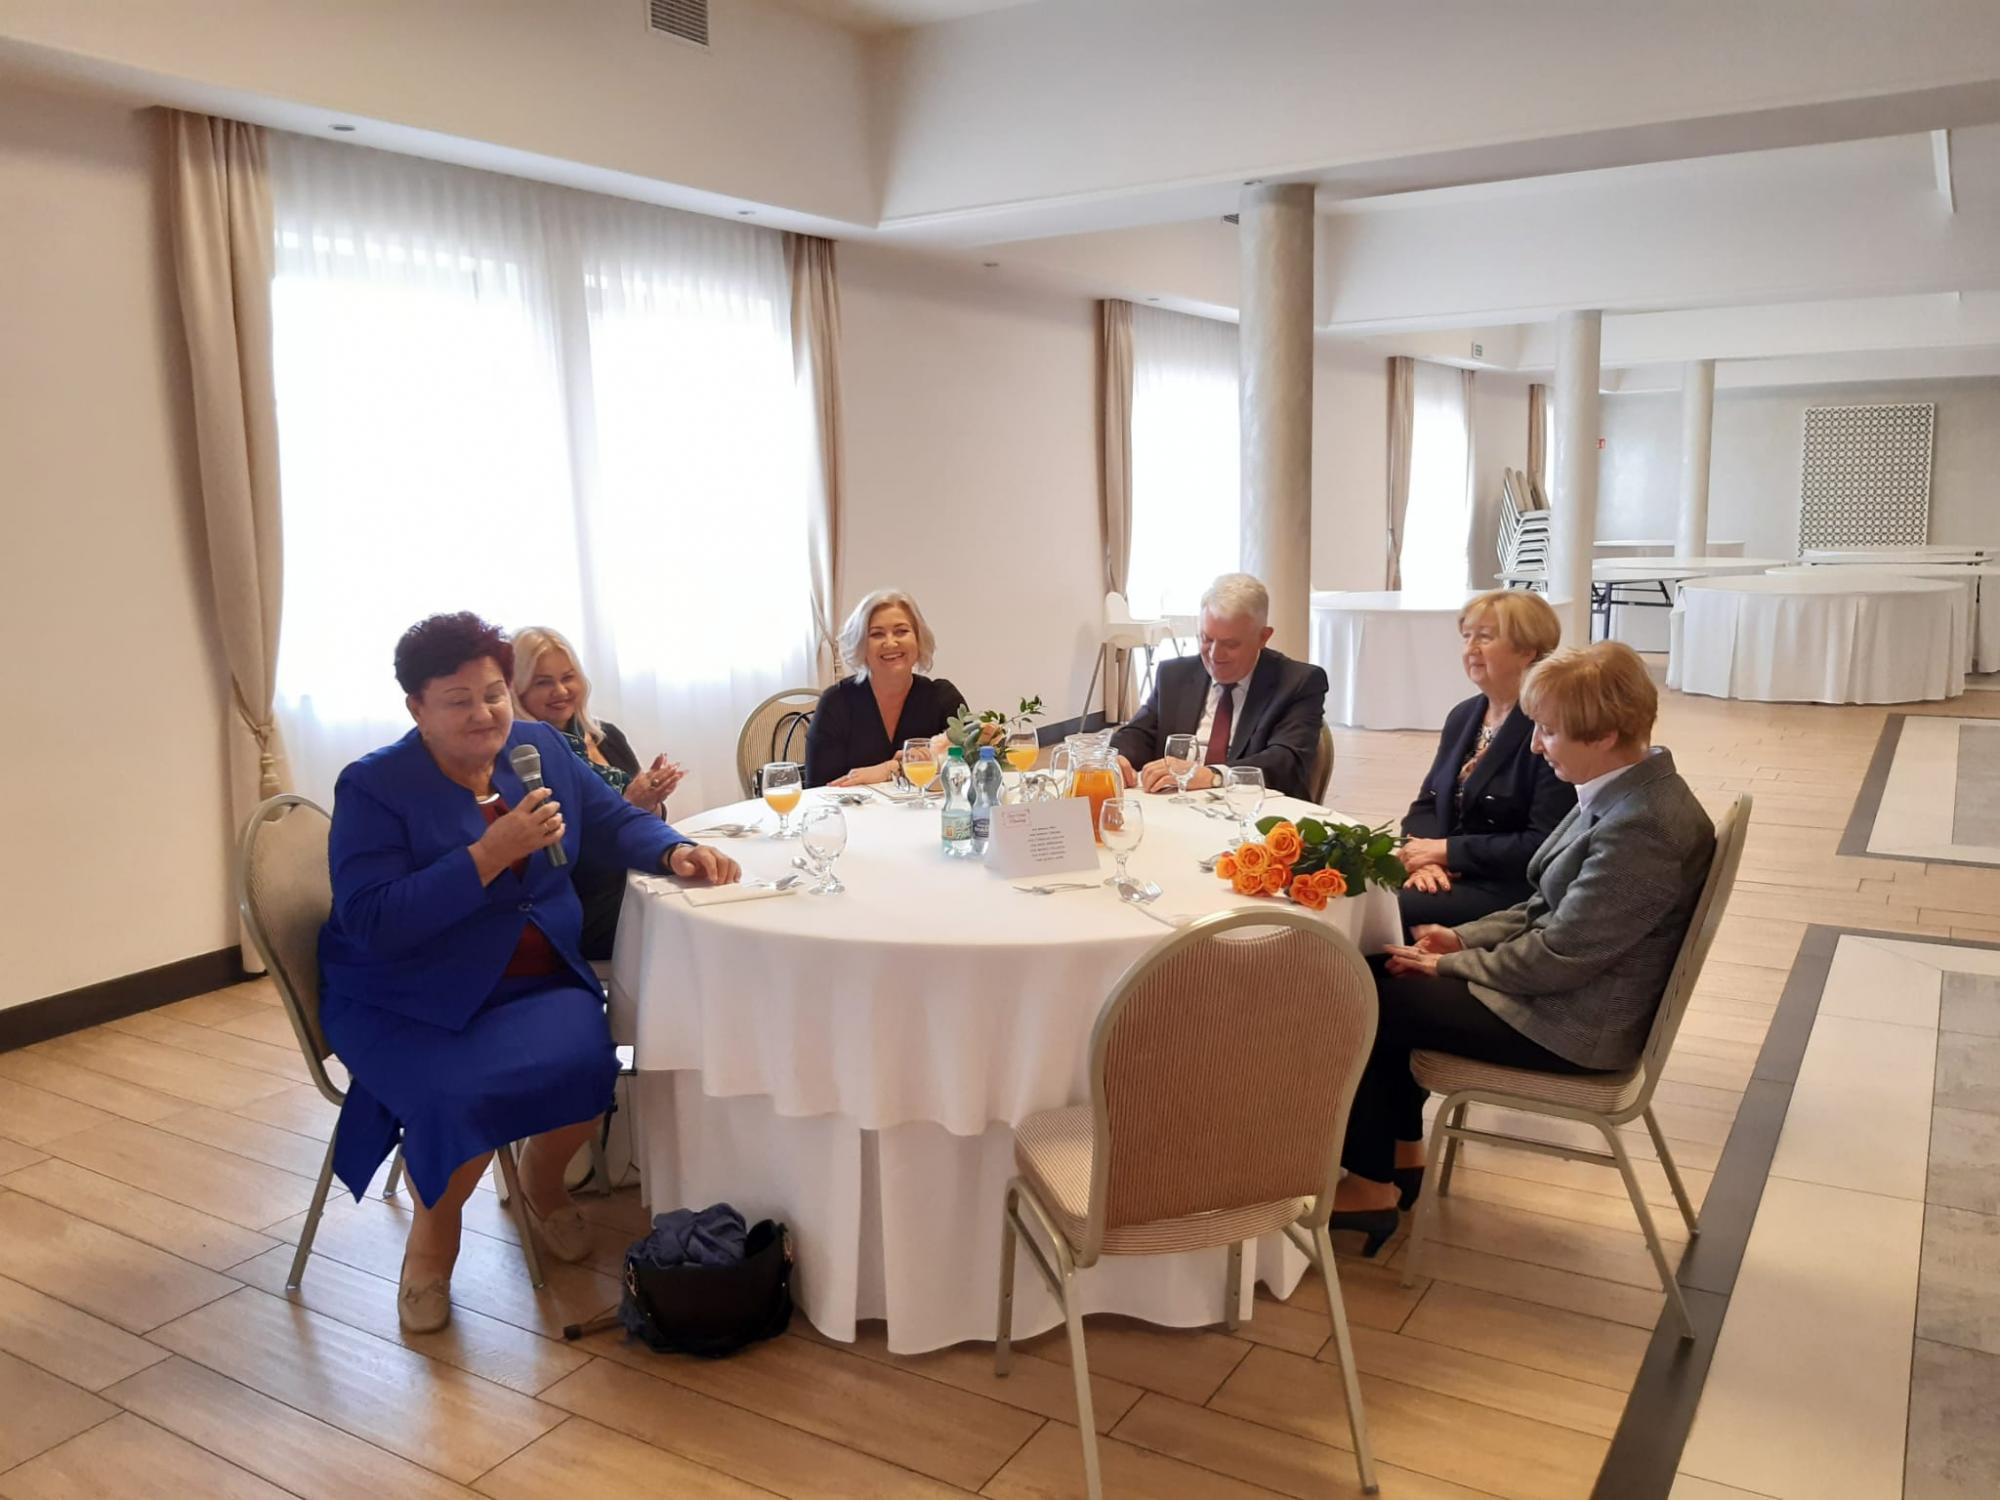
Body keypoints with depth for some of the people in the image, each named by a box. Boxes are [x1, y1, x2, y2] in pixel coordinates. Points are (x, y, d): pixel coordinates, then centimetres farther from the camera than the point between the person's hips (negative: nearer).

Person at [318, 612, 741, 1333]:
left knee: (581, 1065, -25)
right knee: (459, 1093, -30)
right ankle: (433, 1236, 4)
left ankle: (543, 1186, 11)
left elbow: (616, 820, 12)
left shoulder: (540, 747, 5)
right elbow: (370, 921, -20)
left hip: (535, 981, 4)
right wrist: (491, 854, -28)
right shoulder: (372, 787, -11)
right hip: (405, 1002, -3)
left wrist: (676, 851, -10)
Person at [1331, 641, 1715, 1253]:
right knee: (1378, 969, 9)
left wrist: (1449, 965, -12)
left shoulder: (1643, 827, -29)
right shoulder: (1625, 789, 2)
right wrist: (1463, 937, 1)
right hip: (1563, 979, 10)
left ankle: (1370, 1184, 12)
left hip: (1575, 1025, -10)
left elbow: (1556, 959, -25)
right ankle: (1401, 1153, 21)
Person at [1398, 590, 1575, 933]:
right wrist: (1425, 858, -9)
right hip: (1450, 877, 7)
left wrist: (1447, 850, -15)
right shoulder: (1463, 716, 12)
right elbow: (1427, 803, 13)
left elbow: (1544, 844, -18)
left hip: (1514, 892, -7)